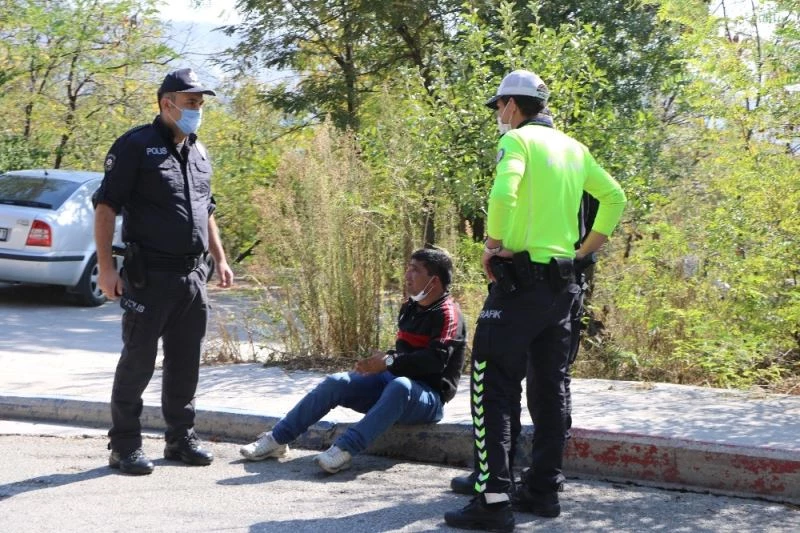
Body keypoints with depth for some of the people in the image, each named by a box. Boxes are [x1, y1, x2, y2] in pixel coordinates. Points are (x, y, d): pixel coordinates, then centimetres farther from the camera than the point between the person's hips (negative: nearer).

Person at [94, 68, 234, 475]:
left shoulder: (198, 153, 16)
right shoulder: (136, 146, -6)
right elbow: (106, 206, -10)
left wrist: (220, 259, 19)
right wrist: (106, 266, -16)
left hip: (193, 276, 7)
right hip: (149, 276, -7)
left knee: (185, 363, 12)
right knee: (138, 361, -2)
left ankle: (181, 438, 23)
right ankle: (125, 446, 7)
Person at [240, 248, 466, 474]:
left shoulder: (448, 314, -12)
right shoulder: (410, 308, 15)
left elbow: (436, 359, -27)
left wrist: (390, 362, -26)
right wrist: (382, 359, 7)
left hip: (429, 396, -8)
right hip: (391, 380, 8)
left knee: (400, 386, -42)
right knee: (336, 383, -8)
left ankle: (344, 450, -49)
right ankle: (277, 439, -5)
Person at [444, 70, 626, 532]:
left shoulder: (517, 139, -7)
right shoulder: (573, 148, 15)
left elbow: (503, 193, -24)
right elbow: (614, 197, 18)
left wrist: (493, 246, -13)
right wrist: (588, 248, 19)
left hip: (520, 277, -8)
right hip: (564, 281, 8)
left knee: (493, 388, -7)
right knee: (551, 389, 13)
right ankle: (545, 491, 17)